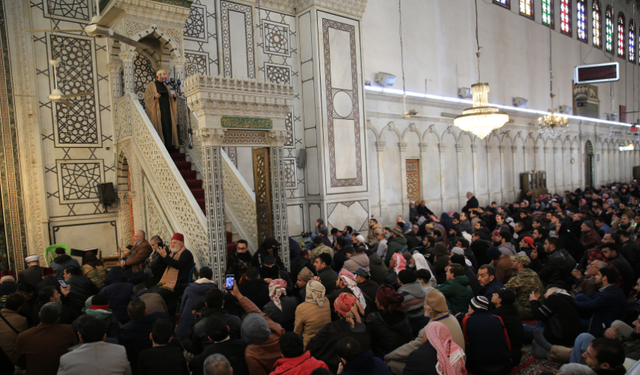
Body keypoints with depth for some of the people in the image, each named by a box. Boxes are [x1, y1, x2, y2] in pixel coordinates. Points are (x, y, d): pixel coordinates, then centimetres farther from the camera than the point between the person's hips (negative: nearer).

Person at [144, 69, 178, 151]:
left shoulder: (165, 86, 20)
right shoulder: (151, 85, 2)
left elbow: (169, 98, 20)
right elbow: (147, 97, -5)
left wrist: (173, 96, -1)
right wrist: (154, 96, -25)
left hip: (166, 110, 5)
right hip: (157, 110, -5)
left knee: (167, 126, -5)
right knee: (158, 127, -11)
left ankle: (169, 145, -7)